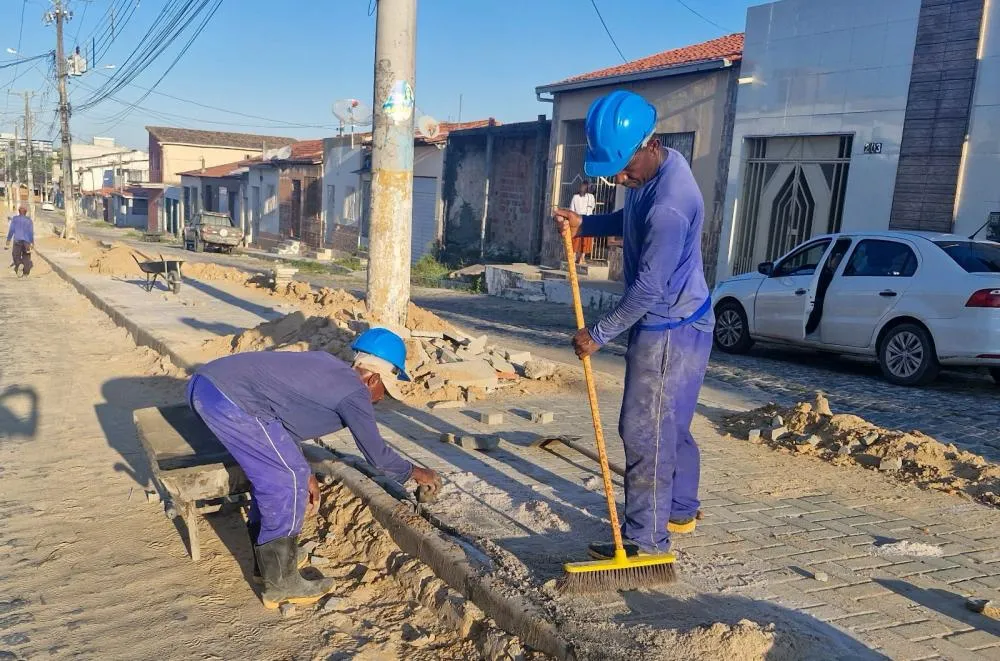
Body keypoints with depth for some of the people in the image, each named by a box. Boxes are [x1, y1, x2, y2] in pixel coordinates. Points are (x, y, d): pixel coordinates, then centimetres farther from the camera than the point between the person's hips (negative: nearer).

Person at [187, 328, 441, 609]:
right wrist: (415, 472, 23)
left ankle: (270, 559, 34)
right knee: (288, 477, -2)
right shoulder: (354, 394, -5)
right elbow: (377, 454, 5)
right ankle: (281, 584, 8)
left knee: (276, 471, 20)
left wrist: (304, 473, 29)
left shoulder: (327, 365, 19)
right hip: (228, 398, -10)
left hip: (204, 381, 10)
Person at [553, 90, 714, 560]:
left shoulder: (669, 203, -29)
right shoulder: (653, 170, 3)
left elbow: (649, 287, -25)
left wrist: (599, 334, -15)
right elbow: (630, 222, 20)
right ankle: (680, 512, 36)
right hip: (675, 325, 10)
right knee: (672, 428, 20)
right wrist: (584, 224, 2)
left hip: (669, 331, -10)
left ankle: (646, 540, 7)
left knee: (645, 433, -4)